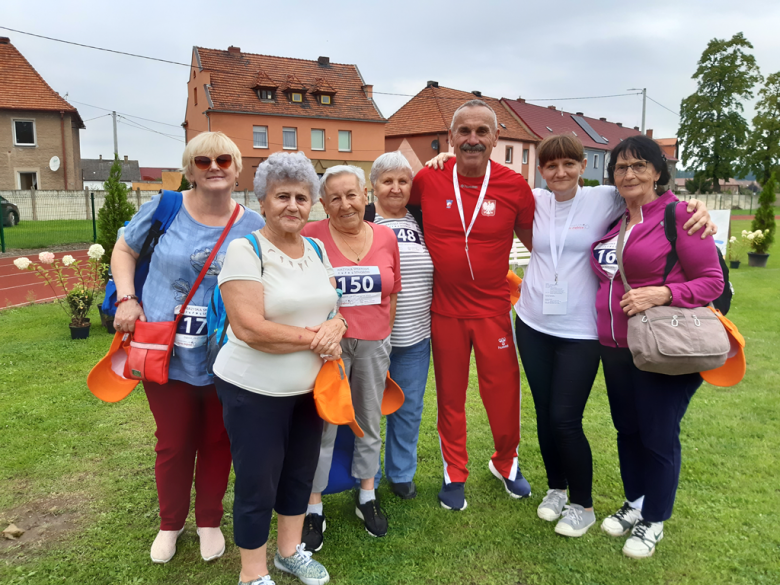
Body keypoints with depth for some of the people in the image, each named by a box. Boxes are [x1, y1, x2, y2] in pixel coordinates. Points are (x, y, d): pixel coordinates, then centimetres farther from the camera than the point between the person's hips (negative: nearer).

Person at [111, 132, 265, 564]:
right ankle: (170, 523, 40)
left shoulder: (254, 227, -4)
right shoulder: (165, 209, -5)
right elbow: (124, 250, 9)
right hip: (166, 354, 0)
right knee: (173, 444, 14)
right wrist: (126, 299, -5)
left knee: (218, 442, 15)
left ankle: (209, 521, 39)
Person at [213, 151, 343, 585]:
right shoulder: (244, 250, -16)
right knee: (258, 485, 8)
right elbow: (249, 329, -25)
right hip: (254, 391, -6)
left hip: (309, 387, 7)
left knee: (300, 474, 20)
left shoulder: (317, 249, 5)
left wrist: (336, 326, -14)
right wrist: (314, 337, -18)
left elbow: (335, 307, 10)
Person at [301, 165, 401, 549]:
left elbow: (391, 294, 10)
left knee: (369, 423, 17)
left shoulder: (386, 237, 2)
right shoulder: (311, 237, -10)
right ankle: (313, 510, 23)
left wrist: (385, 339, 12)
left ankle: (367, 498, 37)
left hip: (374, 344, 4)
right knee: (322, 427, 5)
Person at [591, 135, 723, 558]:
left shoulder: (679, 216, -9)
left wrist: (661, 294, -24)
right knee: (626, 430, 18)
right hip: (616, 349, 6)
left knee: (658, 436, 6)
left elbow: (713, 281, -10)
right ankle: (634, 503, 39)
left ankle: (653, 521, 28)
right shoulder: (613, 222, 10)